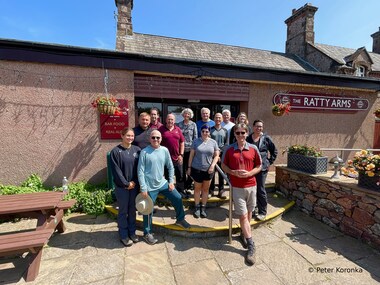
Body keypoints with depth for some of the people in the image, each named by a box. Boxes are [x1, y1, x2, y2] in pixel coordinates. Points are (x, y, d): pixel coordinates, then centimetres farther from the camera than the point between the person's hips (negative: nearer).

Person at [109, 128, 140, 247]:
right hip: (121, 187, -3)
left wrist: (134, 182, -6)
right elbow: (116, 171, -11)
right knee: (123, 211, 10)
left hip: (135, 185, 3)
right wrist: (126, 184, -11)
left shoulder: (137, 150, 2)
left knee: (132, 210, 15)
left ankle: (132, 232, 33)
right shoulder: (116, 151, -9)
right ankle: (124, 235, 27)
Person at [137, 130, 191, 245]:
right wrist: (143, 188, -14)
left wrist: (171, 181, 3)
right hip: (150, 187, -4)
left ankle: (180, 219, 36)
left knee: (178, 198, 10)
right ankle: (147, 233, 32)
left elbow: (170, 167, 7)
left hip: (163, 183, 4)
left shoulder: (165, 150, -1)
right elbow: (140, 171, -12)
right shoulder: (144, 152, -13)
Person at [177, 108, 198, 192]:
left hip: (190, 149, -2)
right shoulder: (179, 124, 7)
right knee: (182, 168, 10)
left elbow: (195, 137, -1)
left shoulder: (193, 124, 2)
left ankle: (187, 186, 20)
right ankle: (183, 186, 25)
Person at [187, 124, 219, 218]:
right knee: (197, 188, 10)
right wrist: (189, 167, -1)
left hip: (208, 169, 1)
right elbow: (191, 155, 1)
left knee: (206, 189, 13)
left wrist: (212, 165, -12)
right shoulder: (196, 141, -1)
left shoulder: (213, 142, 1)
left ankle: (203, 208, 28)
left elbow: (216, 155, 2)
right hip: (196, 169, -1)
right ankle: (197, 208, 24)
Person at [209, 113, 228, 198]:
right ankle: (211, 190, 14)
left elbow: (226, 143, 6)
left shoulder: (225, 131, 12)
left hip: (222, 154, 2)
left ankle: (221, 190, 14)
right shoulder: (210, 130, 6)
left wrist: (220, 151, -10)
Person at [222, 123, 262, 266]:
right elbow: (223, 165, 5)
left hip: (251, 186, 2)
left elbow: (259, 166, 5)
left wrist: (249, 173, -14)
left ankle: (244, 233, 42)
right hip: (237, 187, -2)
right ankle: (251, 246, 12)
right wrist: (233, 172, -14)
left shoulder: (253, 148, -1)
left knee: (248, 212, 18)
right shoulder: (229, 149, -3)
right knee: (243, 215, 0)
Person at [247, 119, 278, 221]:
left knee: (260, 190, 2)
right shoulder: (248, 138, 4)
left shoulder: (266, 138, -2)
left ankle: (262, 212, 16)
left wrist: (269, 162, 0)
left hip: (262, 167, -3)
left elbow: (274, 151, 6)